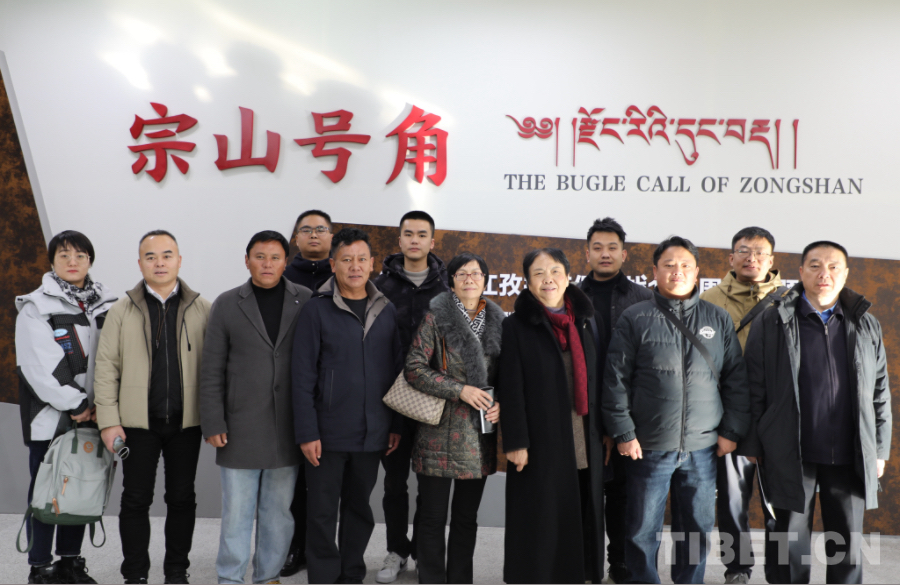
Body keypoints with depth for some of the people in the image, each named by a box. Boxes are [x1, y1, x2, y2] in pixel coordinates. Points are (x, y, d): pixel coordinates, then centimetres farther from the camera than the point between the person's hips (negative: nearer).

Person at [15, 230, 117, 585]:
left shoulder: (105, 305, 9)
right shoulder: (35, 307, -4)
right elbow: (38, 367, -12)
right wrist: (76, 404, -13)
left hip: (91, 417, 4)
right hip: (51, 417, -4)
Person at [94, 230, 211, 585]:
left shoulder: (202, 309, 3)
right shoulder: (122, 310, 3)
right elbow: (106, 366, 2)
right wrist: (108, 420, -5)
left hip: (185, 422, 0)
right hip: (138, 422, 0)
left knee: (182, 498, 9)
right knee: (136, 499, 6)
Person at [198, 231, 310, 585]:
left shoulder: (306, 302, 2)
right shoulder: (227, 304, 3)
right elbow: (212, 370, 3)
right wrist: (213, 423, -3)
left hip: (287, 429, 1)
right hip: (240, 428, 0)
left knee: (279, 511, 9)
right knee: (236, 511, 4)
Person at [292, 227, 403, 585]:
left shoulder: (386, 311, 7)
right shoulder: (317, 310, -5)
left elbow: (396, 371, 10)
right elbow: (302, 376, -7)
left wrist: (397, 425, 6)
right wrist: (307, 432, -12)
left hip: (372, 434, 4)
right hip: (328, 433, -4)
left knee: (359, 509, 14)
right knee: (322, 512, 4)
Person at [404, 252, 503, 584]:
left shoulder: (498, 322, 9)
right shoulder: (436, 317, -4)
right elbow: (414, 369, -9)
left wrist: (501, 403, -3)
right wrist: (461, 390, -16)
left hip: (480, 434, 4)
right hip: (441, 434, -4)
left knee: (467, 517, 14)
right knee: (433, 517, 2)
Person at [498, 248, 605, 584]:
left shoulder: (585, 322, 11)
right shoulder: (516, 326, -3)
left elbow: (596, 381, 14)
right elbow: (510, 389, -8)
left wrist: (604, 432, 11)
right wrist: (515, 442, -13)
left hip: (585, 443, 4)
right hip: (540, 444, -4)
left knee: (581, 518, 9)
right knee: (539, 524, 2)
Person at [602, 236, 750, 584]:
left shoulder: (718, 320, 8)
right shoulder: (635, 319, 0)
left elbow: (736, 380, 9)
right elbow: (615, 379, -2)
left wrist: (731, 431, 3)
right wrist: (623, 433, -7)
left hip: (703, 448, 2)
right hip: (649, 447, -2)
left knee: (697, 529, 10)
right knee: (642, 531, 5)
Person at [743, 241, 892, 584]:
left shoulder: (866, 325, 7)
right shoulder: (771, 323, -2)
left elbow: (880, 393, 10)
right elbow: (754, 390, -1)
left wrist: (879, 450, 7)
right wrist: (752, 446, -3)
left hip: (849, 456, 2)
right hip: (791, 456, -2)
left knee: (848, 543, 11)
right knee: (791, 541, 8)